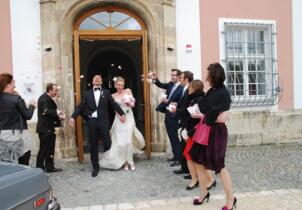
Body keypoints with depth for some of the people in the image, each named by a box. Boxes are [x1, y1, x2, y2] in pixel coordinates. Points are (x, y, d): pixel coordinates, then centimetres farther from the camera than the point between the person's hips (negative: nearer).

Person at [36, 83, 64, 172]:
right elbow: (46, 111, -27)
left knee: (50, 149, 13)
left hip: (50, 128, 9)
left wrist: (58, 116, 2)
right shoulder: (43, 98, -14)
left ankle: (50, 167, 22)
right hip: (44, 128, -9)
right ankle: (40, 168, 9)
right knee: (43, 149, -2)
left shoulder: (49, 99, 15)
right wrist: (57, 112, -19)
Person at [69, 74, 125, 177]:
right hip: (91, 121, 1)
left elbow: (114, 104, 5)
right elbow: (80, 106, 4)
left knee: (107, 143, -2)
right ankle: (95, 167, 18)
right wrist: (73, 117, -6)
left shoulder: (106, 92, 8)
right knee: (93, 145, 6)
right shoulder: (87, 93, 10)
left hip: (103, 121, -1)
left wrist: (122, 114, -2)